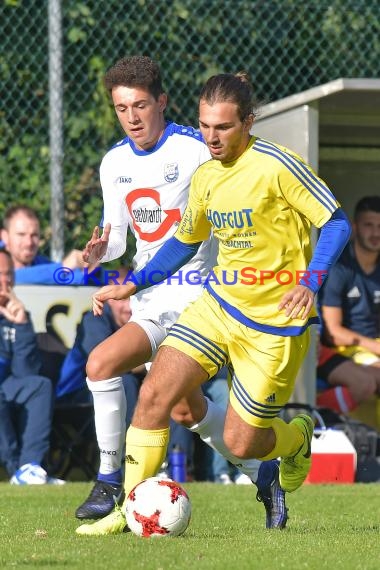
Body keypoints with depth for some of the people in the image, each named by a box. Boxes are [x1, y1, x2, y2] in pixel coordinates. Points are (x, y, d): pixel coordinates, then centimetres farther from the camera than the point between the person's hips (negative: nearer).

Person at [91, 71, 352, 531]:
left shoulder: (275, 165, -16)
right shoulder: (205, 178, 5)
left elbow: (336, 224, -13)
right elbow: (184, 242, 21)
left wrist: (310, 281, -28)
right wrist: (133, 284, 11)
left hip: (274, 321, -6)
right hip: (218, 303, 6)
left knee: (240, 443, 0)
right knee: (153, 395, -12)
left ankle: (298, 435, 35)